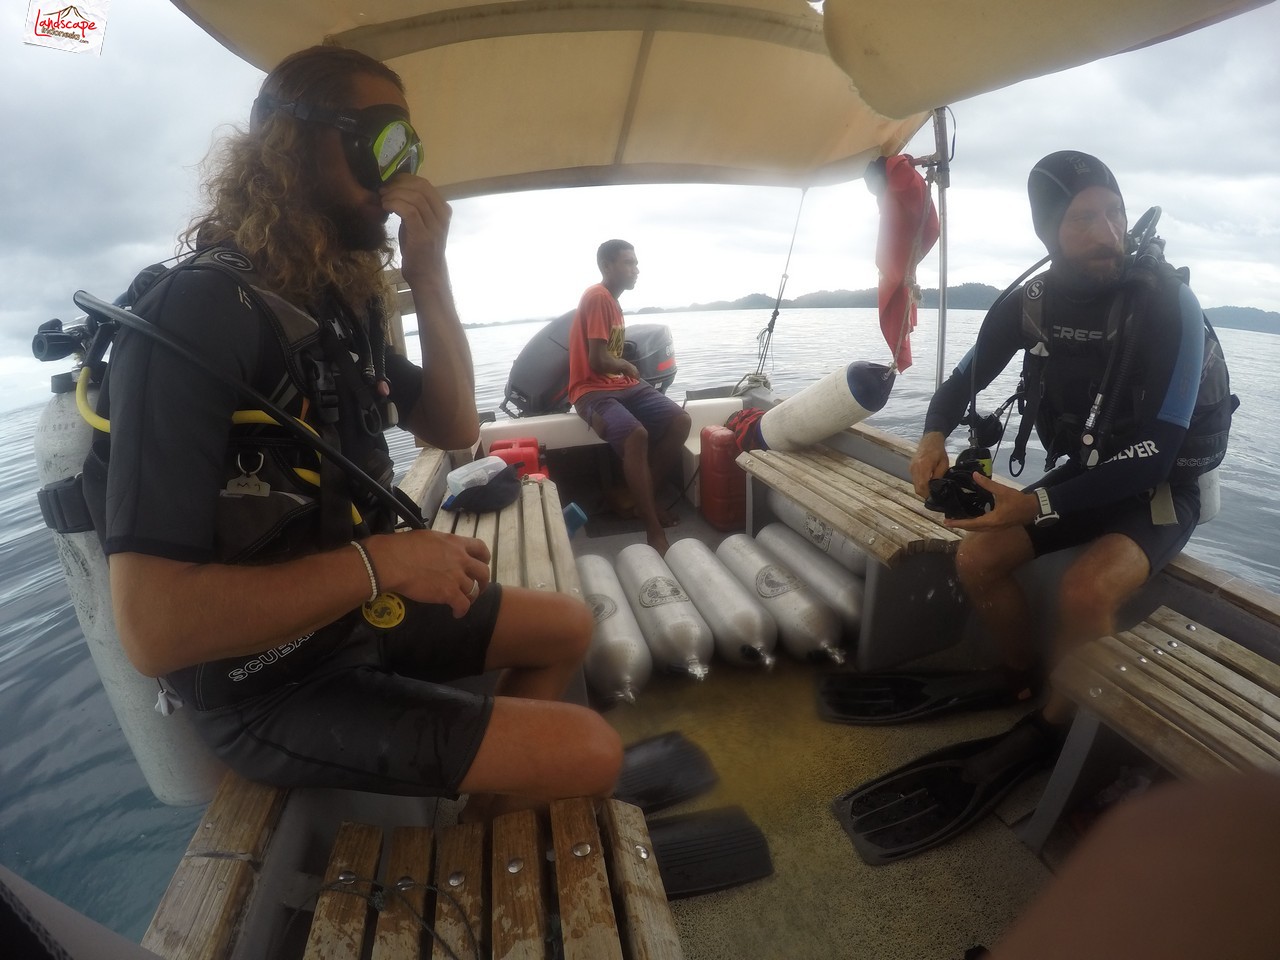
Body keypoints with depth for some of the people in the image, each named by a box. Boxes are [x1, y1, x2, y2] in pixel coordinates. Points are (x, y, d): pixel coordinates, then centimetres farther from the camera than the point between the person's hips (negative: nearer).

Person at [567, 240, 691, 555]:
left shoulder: (611, 300, 17)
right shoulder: (597, 297, -13)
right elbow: (599, 361, -19)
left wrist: (628, 370, 2)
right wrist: (628, 367, -2)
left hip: (622, 383, 9)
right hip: (593, 390, -9)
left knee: (680, 421, -8)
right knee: (637, 435, -34)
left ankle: (646, 499, 4)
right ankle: (654, 530, -24)